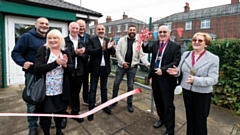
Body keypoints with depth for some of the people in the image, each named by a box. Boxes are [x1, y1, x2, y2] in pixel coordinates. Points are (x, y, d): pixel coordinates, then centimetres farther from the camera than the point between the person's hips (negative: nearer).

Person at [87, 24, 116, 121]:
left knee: (104, 88, 17)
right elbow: (89, 51, -18)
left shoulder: (108, 40, 7)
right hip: (95, 68, -3)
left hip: (105, 68, 4)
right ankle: (91, 109, 18)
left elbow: (113, 52, -2)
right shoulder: (91, 40, -4)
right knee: (93, 89, 6)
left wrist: (110, 48, -24)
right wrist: (101, 48, -32)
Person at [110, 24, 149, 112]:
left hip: (132, 67, 0)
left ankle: (129, 103, 25)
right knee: (116, 83, 6)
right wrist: (123, 62, -11)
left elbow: (142, 55, -5)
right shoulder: (122, 40, 0)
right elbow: (117, 52, -3)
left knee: (130, 86, 7)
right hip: (121, 65, 1)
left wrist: (147, 64, -20)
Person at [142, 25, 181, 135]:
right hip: (155, 76, 6)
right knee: (158, 101, 20)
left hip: (166, 78, -5)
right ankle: (162, 119, 44)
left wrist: (163, 70, -22)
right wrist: (145, 42, -12)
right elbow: (146, 50, 7)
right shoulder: (155, 44, 10)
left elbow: (176, 63, -13)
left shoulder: (175, 46, -8)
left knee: (168, 104, 5)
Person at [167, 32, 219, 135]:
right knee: (189, 118, 21)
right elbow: (181, 70, 8)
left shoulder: (213, 58, -10)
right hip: (187, 91, 4)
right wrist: (177, 71, -16)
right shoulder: (185, 54, 3)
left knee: (200, 121, 14)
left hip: (202, 94, -3)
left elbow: (213, 79, -16)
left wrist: (196, 80, -32)